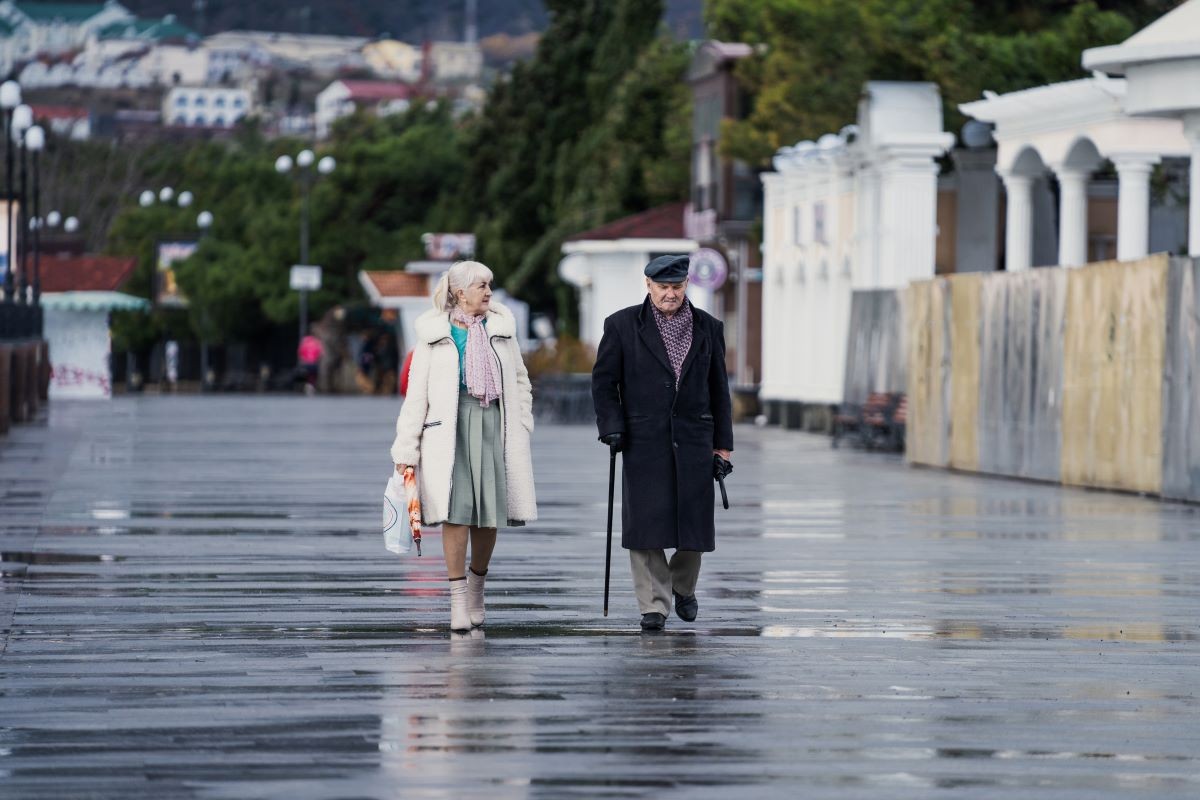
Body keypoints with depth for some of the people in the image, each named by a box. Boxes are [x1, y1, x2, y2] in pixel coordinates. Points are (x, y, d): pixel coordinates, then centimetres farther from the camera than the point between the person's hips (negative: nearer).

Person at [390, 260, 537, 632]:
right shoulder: (434, 334, 4)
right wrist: (406, 449, 1)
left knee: (488, 513, 2)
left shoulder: (501, 328, 13)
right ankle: (458, 600, -6)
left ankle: (476, 586, 22)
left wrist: (522, 426, 9)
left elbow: (520, 381, 20)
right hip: (450, 426, -3)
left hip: (494, 424, 3)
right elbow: (416, 394, 5)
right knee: (456, 510, -11)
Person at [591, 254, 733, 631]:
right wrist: (612, 427, -6)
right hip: (643, 441, -2)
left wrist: (722, 443, 11)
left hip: (693, 441, 2)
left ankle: (684, 588, 28)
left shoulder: (707, 328, 9)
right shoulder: (623, 326, 2)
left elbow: (719, 388, 13)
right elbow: (603, 380, 5)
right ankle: (653, 604, 0)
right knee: (646, 525, -5)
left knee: (694, 526, 3)